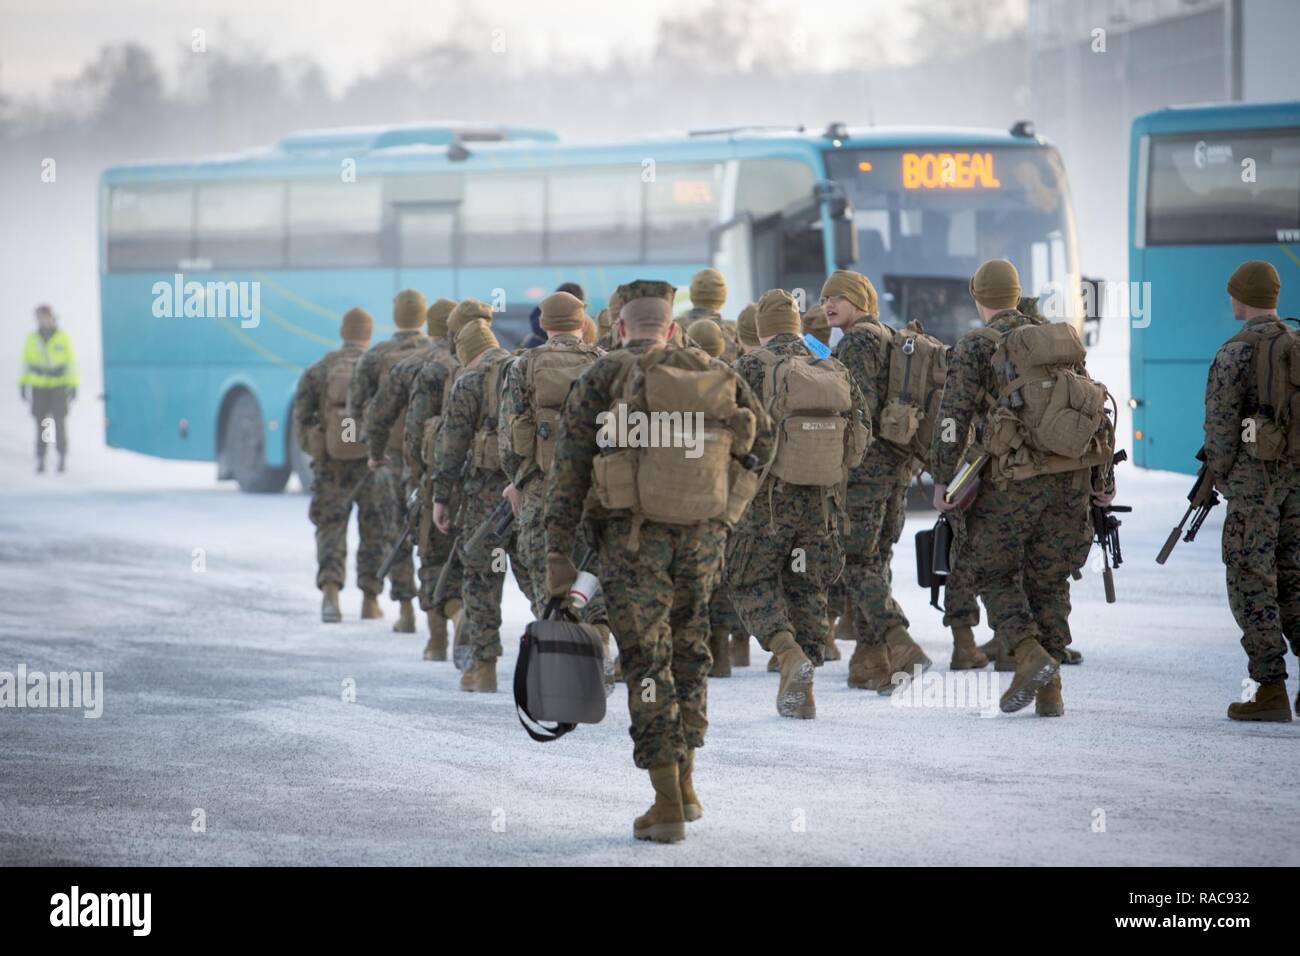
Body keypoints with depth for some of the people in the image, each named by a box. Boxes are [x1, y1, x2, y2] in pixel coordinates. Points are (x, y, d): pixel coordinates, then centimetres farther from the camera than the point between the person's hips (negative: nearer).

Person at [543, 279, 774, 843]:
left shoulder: (604, 379, 1)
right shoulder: (715, 376, 10)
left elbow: (568, 469, -4)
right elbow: (762, 438, 9)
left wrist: (559, 552, -4)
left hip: (633, 534, -3)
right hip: (703, 535, 3)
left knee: (648, 663, 1)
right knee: (689, 651, 20)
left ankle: (668, 807, -3)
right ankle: (685, 784, 24)